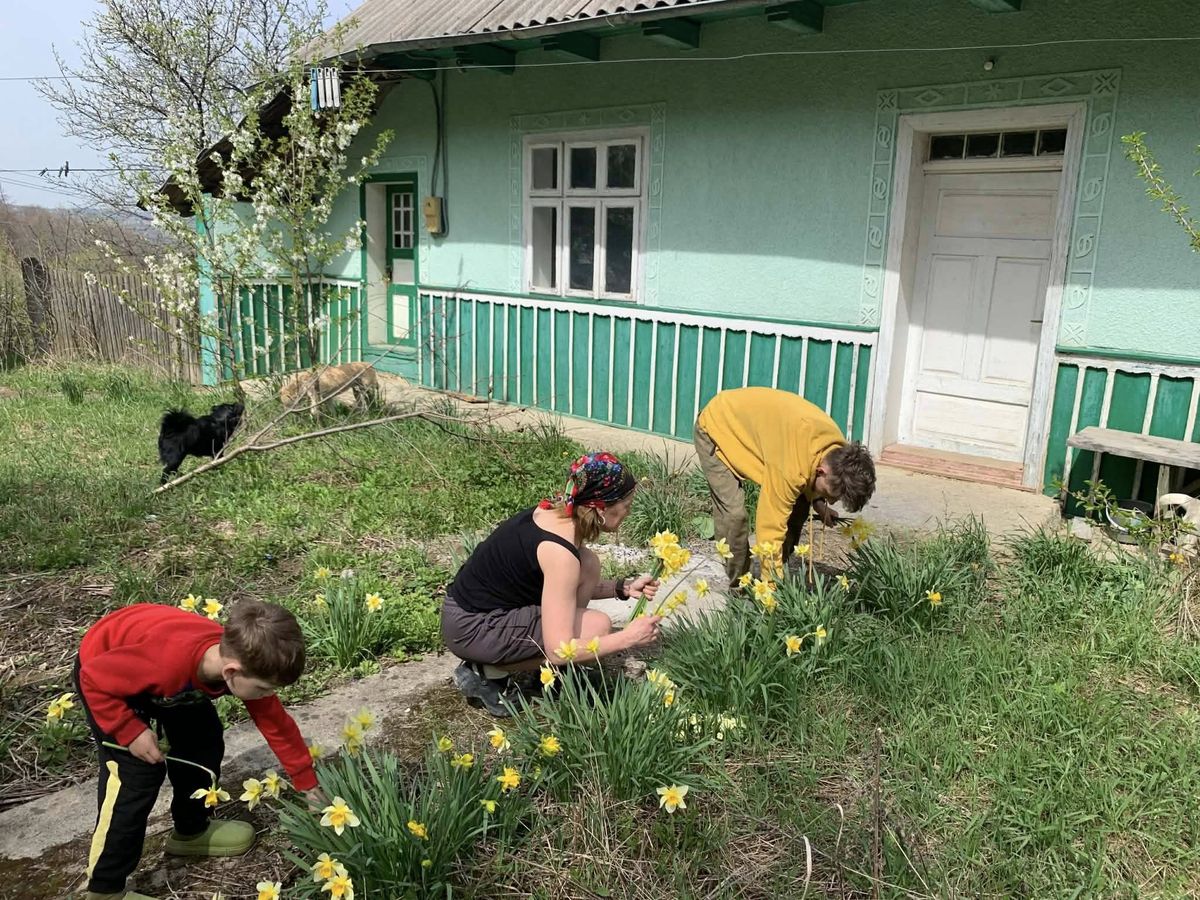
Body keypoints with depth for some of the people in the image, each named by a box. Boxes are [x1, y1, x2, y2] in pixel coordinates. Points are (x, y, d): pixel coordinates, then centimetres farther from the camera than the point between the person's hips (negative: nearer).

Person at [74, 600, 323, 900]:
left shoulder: (243, 661, -24)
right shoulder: (169, 661, -45)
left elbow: (277, 724, -11)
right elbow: (93, 678, -30)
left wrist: (308, 783, -5)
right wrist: (132, 731, -28)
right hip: (104, 673, -6)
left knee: (204, 742, 7)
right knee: (137, 776, -12)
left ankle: (191, 831, 31)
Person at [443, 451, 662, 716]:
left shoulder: (554, 513, -1)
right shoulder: (559, 551, -26)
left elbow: (568, 586, 18)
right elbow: (559, 651, -27)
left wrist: (624, 587, 7)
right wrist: (628, 637, -18)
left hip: (475, 608, 9)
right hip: (472, 628, -9)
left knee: (588, 565, 3)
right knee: (598, 627, -14)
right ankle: (489, 673, -4)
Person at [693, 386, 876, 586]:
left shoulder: (837, 446, -17)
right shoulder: (792, 466, -41)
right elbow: (771, 527, -37)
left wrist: (817, 501, -11)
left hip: (753, 423, 8)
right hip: (716, 428, -8)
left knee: (797, 507, 1)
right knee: (734, 513, -22)